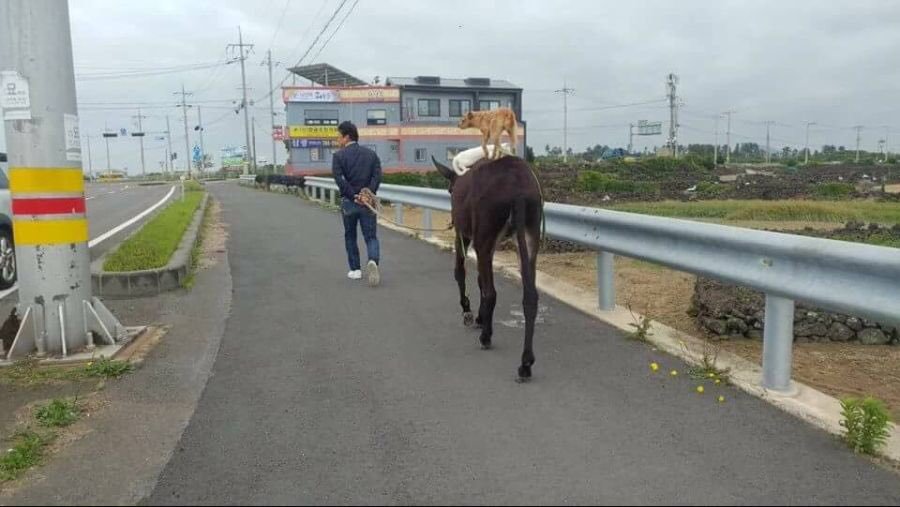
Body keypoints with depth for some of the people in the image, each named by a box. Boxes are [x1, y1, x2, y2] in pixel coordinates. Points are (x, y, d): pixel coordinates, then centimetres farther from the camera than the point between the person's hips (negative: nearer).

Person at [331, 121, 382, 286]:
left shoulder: (339, 155, -3)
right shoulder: (371, 153, 7)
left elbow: (339, 178, -16)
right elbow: (377, 176, -6)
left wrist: (353, 195, -14)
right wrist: (369, 193, -14)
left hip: (348, 202, -1)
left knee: (350, 237, 16)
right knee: (371, 237, 4)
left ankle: (355, 270, 18)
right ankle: (373, 261, -23)